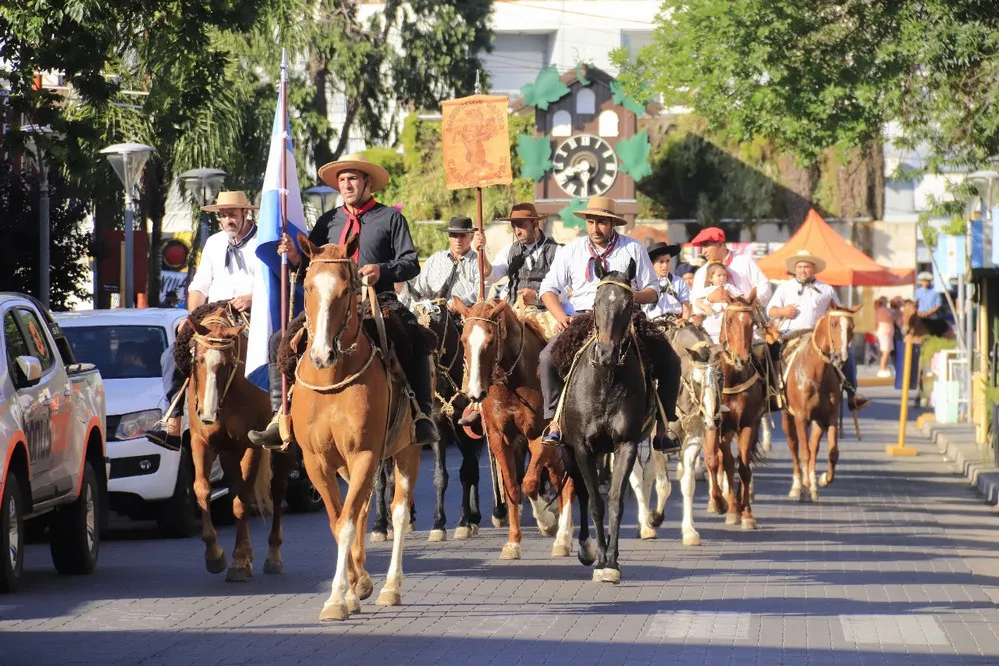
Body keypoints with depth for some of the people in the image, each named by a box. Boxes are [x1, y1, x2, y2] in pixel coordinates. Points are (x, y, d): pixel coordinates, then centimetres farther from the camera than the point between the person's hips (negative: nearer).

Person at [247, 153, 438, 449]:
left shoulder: (391, 218, 8)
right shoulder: (328, 222, 17)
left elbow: (411, 263, 0)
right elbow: (311, 270, 15)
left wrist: (383, 271, -19)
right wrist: (296, 259, -7)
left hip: (379, 301, -4)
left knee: (416, 339, -32)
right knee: (280, 341, -12)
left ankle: (422, 416, -27)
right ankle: (281, 419, -11)